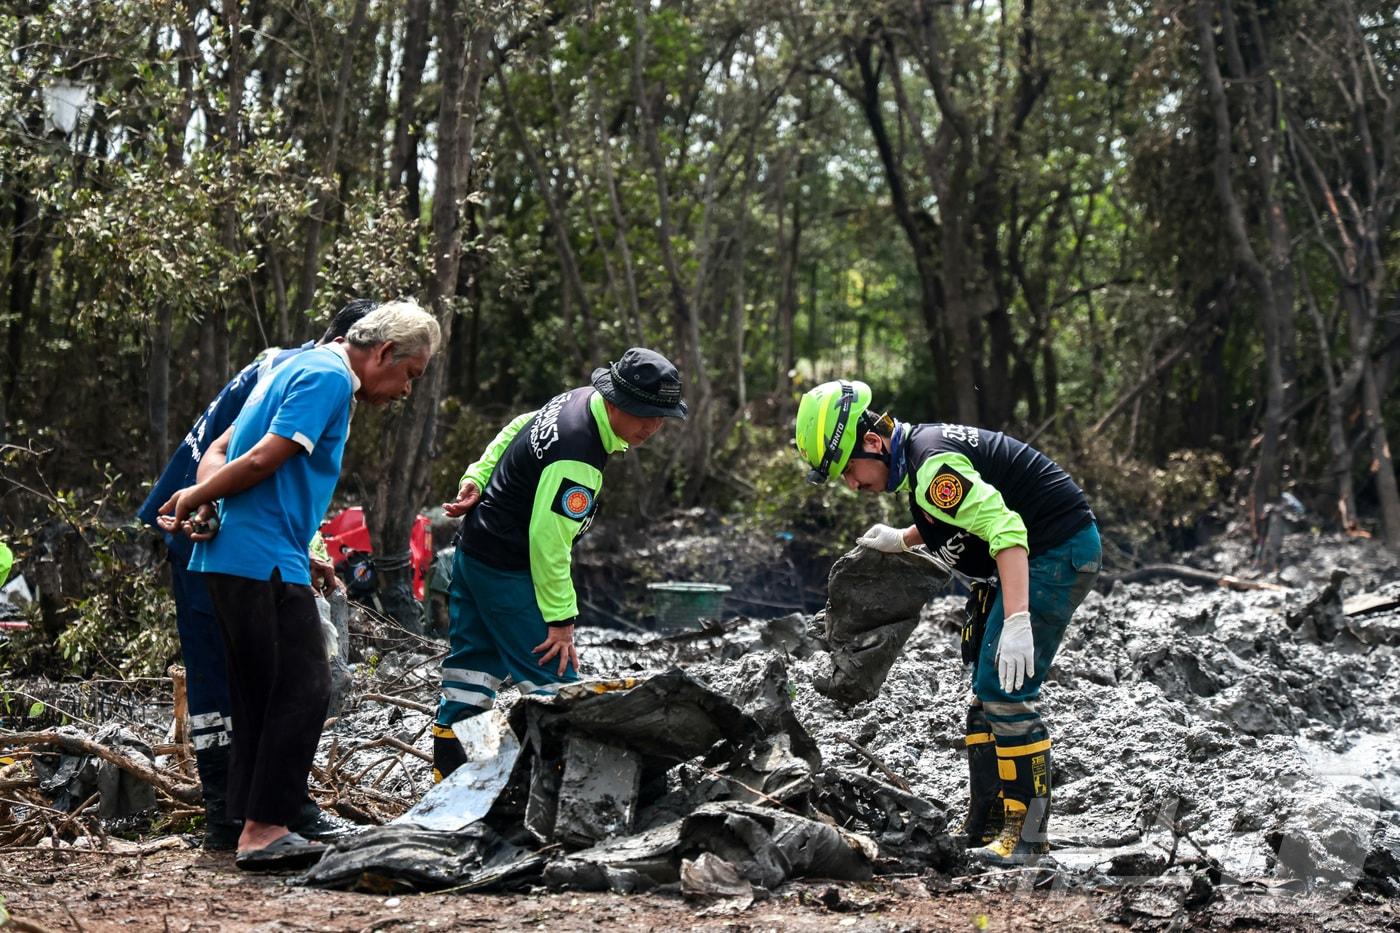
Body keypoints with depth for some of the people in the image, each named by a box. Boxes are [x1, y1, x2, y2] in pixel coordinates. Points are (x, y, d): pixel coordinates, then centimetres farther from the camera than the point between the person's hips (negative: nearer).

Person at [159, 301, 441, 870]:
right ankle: (264, 830, -10)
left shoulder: (299, 368, 23)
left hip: (231, 560, 10)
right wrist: (194, 499, -4)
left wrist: (199, 503, 0)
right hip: (263, 560, -10)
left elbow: (222, 448, 19)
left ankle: (254, 828, 15)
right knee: (304, 690, -10)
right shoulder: (328, 377, -10)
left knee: (260, 697, 12)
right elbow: (262, 460, -18)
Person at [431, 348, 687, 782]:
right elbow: (549, 540, -29)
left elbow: (515, 429, 15)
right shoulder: (576, 459, -30)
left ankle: (449, 773, 18)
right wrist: (561, 619, -22)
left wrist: (476, 479, 14)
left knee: (474, 662, 13)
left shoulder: (577, 400, 0)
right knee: (552, 679, -8)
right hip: (507, 570, -10)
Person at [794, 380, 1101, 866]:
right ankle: (984, 828, 20)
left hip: (1060, 552, -11)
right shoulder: (918, 450, 8)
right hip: (1038, 553, 11)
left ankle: (1027, 832, -8)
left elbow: (1005, 530, -32)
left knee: (1003, 693, -14)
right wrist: (902, 539, 19)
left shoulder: (932, 465, -24)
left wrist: (1017, 622, -39)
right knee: (986, 693, 14)